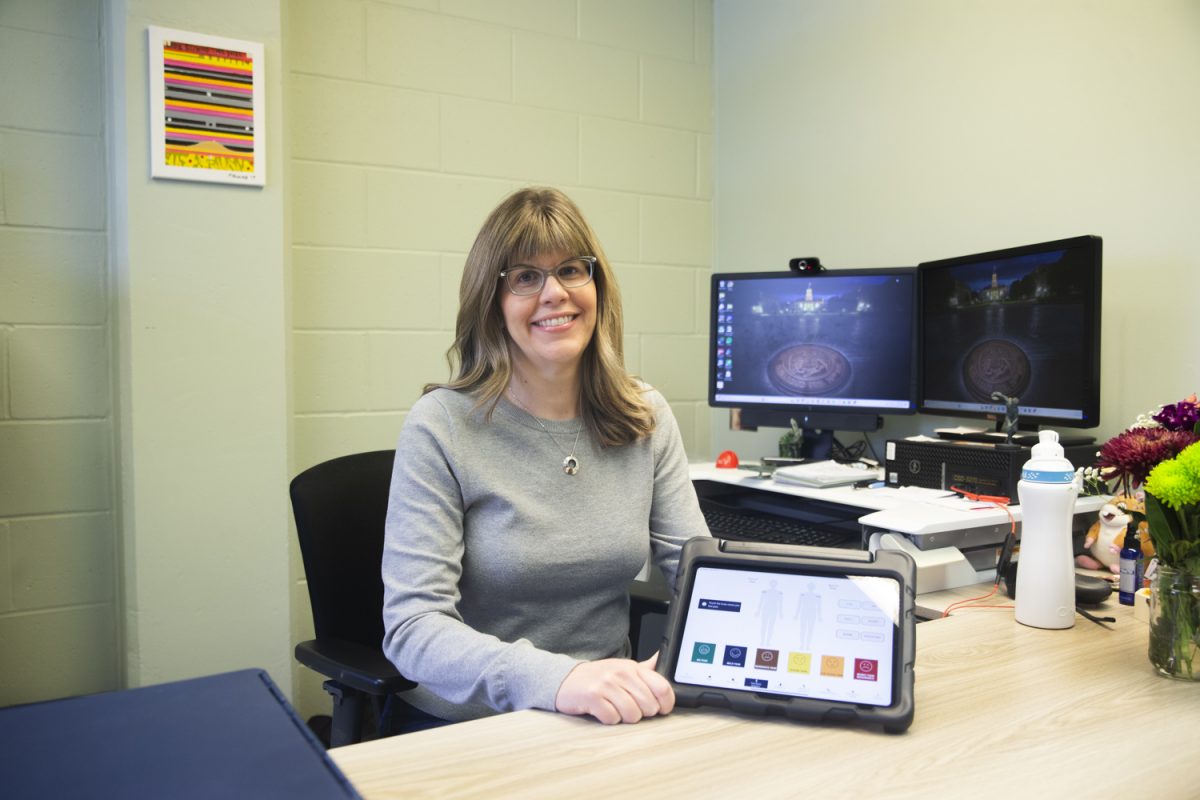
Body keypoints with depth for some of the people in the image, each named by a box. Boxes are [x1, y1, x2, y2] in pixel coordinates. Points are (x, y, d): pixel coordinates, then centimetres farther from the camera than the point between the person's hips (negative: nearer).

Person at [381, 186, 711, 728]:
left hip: (610, 719, 2)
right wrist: (556, 678, -35)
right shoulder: (440, 427, -12)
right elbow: (412, 627, -19)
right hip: (468, 730, -1)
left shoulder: (646, 418, 3)